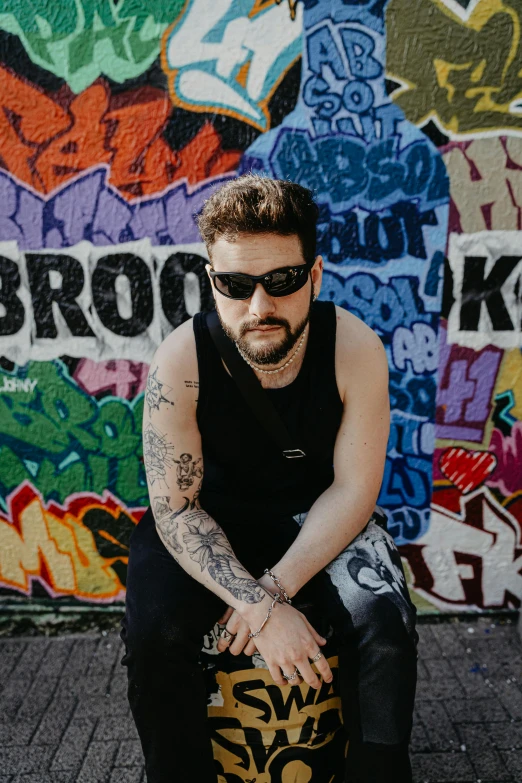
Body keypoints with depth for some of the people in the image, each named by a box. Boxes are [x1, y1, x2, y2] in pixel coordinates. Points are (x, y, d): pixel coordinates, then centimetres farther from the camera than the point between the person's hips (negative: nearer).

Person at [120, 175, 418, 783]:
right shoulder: (179, 362, -24)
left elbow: (353, 490, -15)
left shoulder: (357, 350, -21)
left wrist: (276, 588, -25)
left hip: (320, 512, 1)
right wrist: (259, 607, -29)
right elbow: (176, 508, -19)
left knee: (384, 625, -22)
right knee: (152, 631, -22)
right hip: (210, 514, 0)